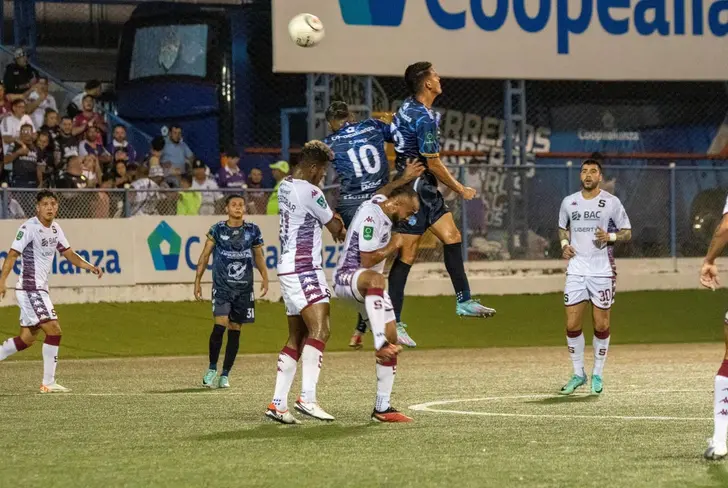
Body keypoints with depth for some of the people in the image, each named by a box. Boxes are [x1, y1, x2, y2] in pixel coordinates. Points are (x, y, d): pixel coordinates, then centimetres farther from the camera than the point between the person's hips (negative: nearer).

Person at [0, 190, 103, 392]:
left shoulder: (55, 229, 10)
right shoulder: (29, 228, -14)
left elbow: (69, 254, 13)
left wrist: (91, 267, -2)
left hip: (39, 290, 9)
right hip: (30, 289, -9)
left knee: (27, 338, 12)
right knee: (54, 330, -14)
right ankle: (48, 383, -9)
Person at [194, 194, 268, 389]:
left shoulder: (252, 230, 5)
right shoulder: (217, 230, 0)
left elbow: (259, 256, 14)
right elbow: (205, 255, 4)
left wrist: (264, 278, -1)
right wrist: (197, 281, -1)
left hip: (244, 288, 2)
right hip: (222, 285, -2)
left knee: (235, 331, 4)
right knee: (220, 325, -18)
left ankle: (225, 375, 12)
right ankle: (212, 369, -2)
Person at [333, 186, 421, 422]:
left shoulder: (382, 202, 7)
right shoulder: (371, 215, -21)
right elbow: (367, 261, -23)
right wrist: (393, 246, -12)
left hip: (368, 286, 10)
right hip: (346, 276, -10)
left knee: (392, 343, 3)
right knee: (375, 279, -44)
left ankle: (382, 408, 7)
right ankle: (380, 343, -55)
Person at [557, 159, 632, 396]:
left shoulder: (611, 202, -2)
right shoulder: (569, 202, 7)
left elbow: (627, 232, 2)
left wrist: (610, 237, -17)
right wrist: (564, 244, 1)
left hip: (602, 270, -2)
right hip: (576, 270, 2)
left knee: (601, 325, 2)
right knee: (572, 324, -1)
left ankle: (597, 375, 15)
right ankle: (578, 373, 13)